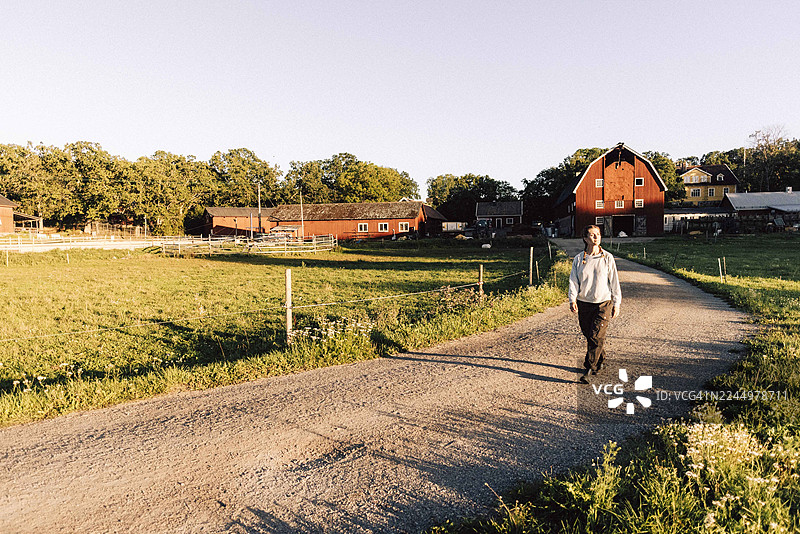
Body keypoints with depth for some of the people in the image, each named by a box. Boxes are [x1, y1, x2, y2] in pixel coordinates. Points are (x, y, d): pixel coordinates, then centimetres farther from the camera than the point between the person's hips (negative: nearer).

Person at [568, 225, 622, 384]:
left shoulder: (607, 257, 0)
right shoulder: (578, 259, 3)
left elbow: (614, 281, 4)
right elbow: (573, 281, -1)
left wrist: (616, 303, 4)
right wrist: (572, 300, -15)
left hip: (603, 303, -2)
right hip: (584, 304, 2)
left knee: (596, 336, -12)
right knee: (589, 336, 11)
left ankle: (589, 370, -8)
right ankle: (600, 361, 34)